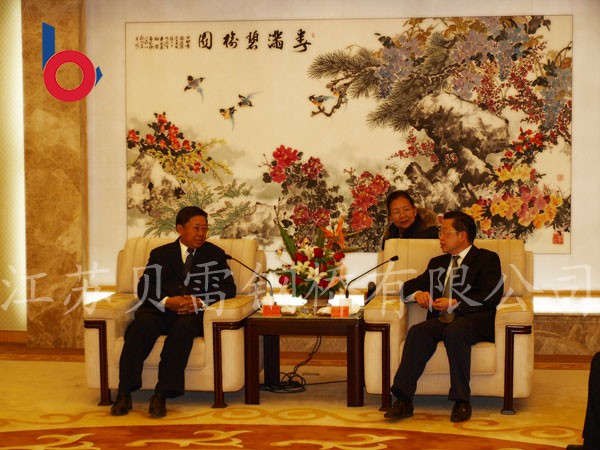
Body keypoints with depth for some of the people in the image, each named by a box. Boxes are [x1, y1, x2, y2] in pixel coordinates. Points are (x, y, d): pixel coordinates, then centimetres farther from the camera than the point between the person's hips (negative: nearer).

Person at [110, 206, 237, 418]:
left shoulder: (215, 255, 19)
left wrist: (200, 302, -12)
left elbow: (228, 289, 6)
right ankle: (124, 394, -32)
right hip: (160, 311, 1)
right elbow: (143, 289, 7)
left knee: (184, 326, -36)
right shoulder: (160, 254, 20)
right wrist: (167, 301, -14)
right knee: (141, 325, -32)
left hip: (194, 315, -1)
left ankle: (161, 396, -37)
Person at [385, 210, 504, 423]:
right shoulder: (437, 263, 28)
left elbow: (492, 297, -6)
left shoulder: (487, 259, 9)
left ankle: (461, 401, -32)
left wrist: (455, 303, -15)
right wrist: (417, 294, 2)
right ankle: (403, 399, -35)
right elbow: (407, 287, 27)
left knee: (454, 331, -38)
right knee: (417, 332, -28)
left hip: (474, 320, -5)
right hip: (442, 320, 5)